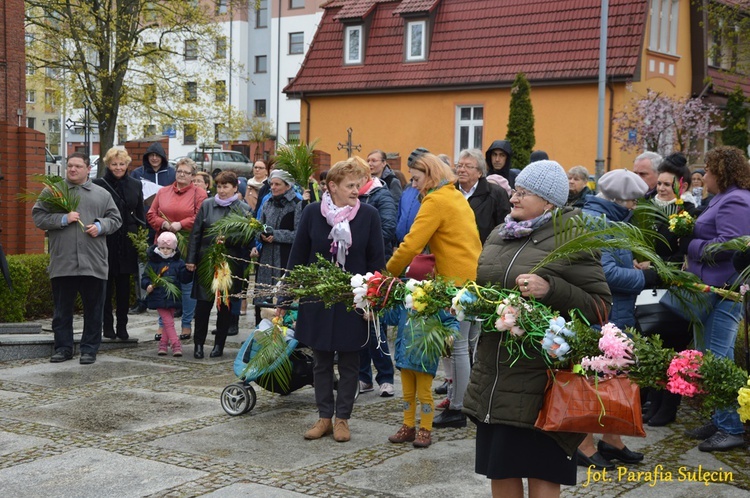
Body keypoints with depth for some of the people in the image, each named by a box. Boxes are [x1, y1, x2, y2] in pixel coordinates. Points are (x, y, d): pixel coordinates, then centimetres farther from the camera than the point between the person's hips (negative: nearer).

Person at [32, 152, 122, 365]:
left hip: (93, 264, 0)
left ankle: (90, 349, 14)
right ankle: (63, 348, 18)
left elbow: (115, 219, 12)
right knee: (62, 309, 7)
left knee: (93, 310, 5)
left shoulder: (102, 194, 11)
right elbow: (38, 216, 1)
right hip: (62, 263, 0)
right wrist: (63, 219, -11)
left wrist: (100, 226, -7)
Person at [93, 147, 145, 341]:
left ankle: (122, 325, 14)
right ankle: (108, 325, 10)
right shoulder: (99, 185, -2)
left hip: (127, 242, 3)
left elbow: (140, 214, 12)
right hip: (106, 241, -3)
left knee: (124, 284, 8)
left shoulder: (135, 185, 10)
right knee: (107, 284, 2)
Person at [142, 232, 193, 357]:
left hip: (172, 298, 3)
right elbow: (145, 278, 0)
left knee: (169, 322, 10)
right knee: (168, 321, -7)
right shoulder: (153, 262, -1)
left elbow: (184, 278, 1)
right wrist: (148, 285, -20)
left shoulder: (178, 262, 4)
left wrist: (188, 271, -18)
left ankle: (163, 344, 23)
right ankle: (176, 345, -8)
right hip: (158, 298, -3)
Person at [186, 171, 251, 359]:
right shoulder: (207, 205, 7)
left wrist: (227, 240, -16)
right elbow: (195, 233, 7)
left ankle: (219, 344, 17)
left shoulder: (244, 209, 2)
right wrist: (191, 259, 2)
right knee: (203, 302, -1)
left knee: (225, 305, 6)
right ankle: (199, 343, 10)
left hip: (230, 263, -1)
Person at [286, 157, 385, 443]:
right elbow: (298, 257, 2)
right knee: (321, 361, 9)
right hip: (317, 299, 1)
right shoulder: (312, 213, -2)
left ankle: (342, 418, 19)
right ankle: (324, 417, 20)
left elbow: (376, 261, -1)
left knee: (349, 362, 8)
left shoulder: (369, 215, -4)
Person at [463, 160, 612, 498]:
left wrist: (551, 288, -24)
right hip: (493, 374, 7)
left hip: (541, 378, -6)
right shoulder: (498, 235, 13)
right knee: (500, 466, 13)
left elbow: (600, 304, -11)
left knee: (541, 470, 1)